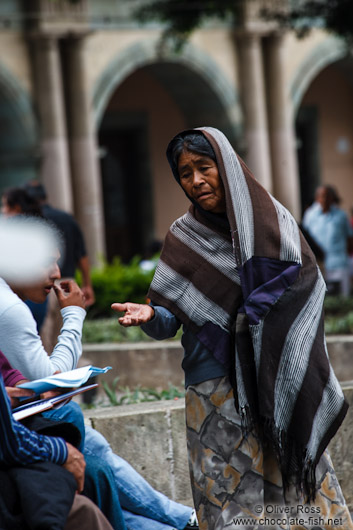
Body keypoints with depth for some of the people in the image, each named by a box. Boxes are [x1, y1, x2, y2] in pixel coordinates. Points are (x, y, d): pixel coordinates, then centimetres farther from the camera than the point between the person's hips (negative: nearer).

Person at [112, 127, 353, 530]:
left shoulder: (274, 220, 5)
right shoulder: (184, 237, 5)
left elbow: (310, 284, 1)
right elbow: (169, 321, 1)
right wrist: (149, 316, -21)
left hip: (279, 384, 0)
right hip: (218, 391, 0)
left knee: (293, 485, -2)